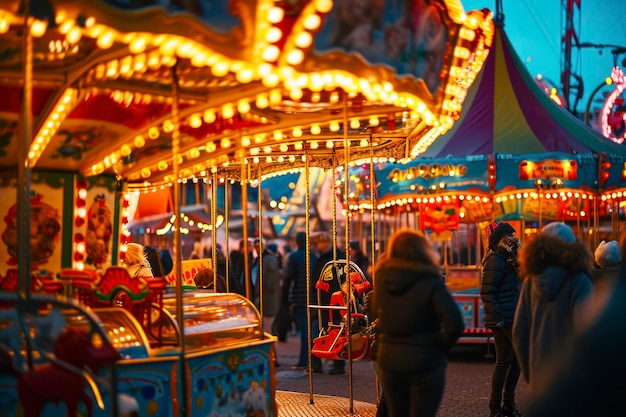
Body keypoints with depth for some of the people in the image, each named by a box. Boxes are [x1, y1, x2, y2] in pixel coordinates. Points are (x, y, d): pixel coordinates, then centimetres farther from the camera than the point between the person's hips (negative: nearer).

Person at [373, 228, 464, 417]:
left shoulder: (382, 279, -3)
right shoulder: (430, 283, -16)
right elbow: (455, 324, -22)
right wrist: (440, 347, -7)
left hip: (389, 362, 5)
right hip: (424, 364, -5)